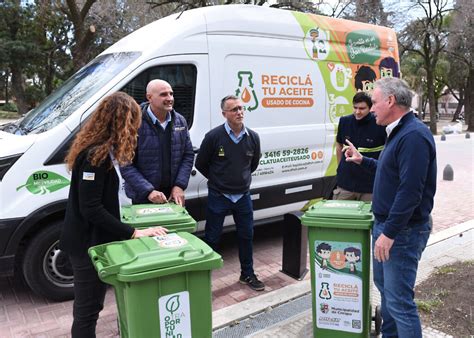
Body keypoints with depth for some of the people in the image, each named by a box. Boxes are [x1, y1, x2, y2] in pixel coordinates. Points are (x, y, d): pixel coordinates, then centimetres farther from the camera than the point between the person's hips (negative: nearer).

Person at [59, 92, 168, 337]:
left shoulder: (100, 150, 8)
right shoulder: (96, 155, -23)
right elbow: (90, 208, -26)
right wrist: (134, 233, -25)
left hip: (94, 239, 9)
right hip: (88, 243, -9)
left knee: (89, 306, 21)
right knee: (87, 309, 5)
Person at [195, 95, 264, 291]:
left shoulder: (253, 137, -2)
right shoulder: (214, 136, -13)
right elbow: (200, 164, -1)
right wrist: (218, 180, 7)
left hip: (243, 196, 4)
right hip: (218, 196, -3)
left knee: (246, 236, 13)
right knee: (212, 238, 7)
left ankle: (247, 274, 31)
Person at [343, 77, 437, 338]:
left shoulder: (413, 136, -21)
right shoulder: (399, 133, 12)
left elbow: (410, 191, -26)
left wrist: (389, 233, -24)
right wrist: (362, 161, 25)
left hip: (402, 231, -11)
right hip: (385, 224, 11)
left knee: (399, 300, -4)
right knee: (384, 285, 23)